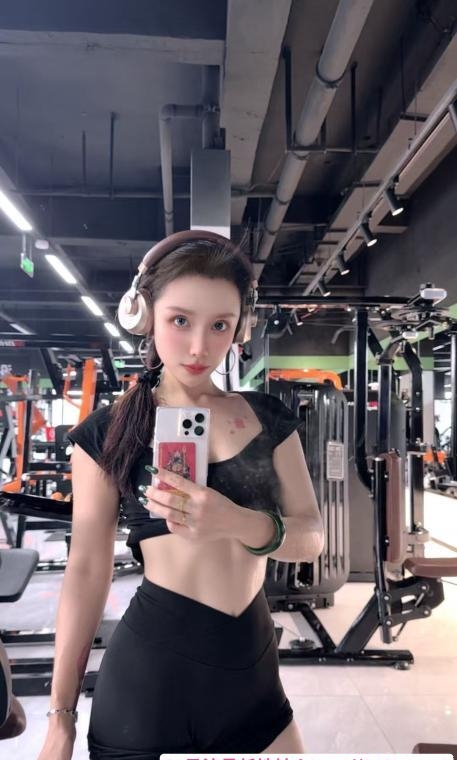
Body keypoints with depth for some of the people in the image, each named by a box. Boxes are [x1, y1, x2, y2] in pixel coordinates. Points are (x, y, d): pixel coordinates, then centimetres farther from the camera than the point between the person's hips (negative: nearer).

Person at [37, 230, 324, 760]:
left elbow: (311, 537, -2)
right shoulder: (108, 432, -5)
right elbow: (87, 568, -3)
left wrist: (237, 522, -23)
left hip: (253, 670, 3)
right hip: (149, 671, -2)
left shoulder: (270, 419, 1)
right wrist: (61, 715, 1)